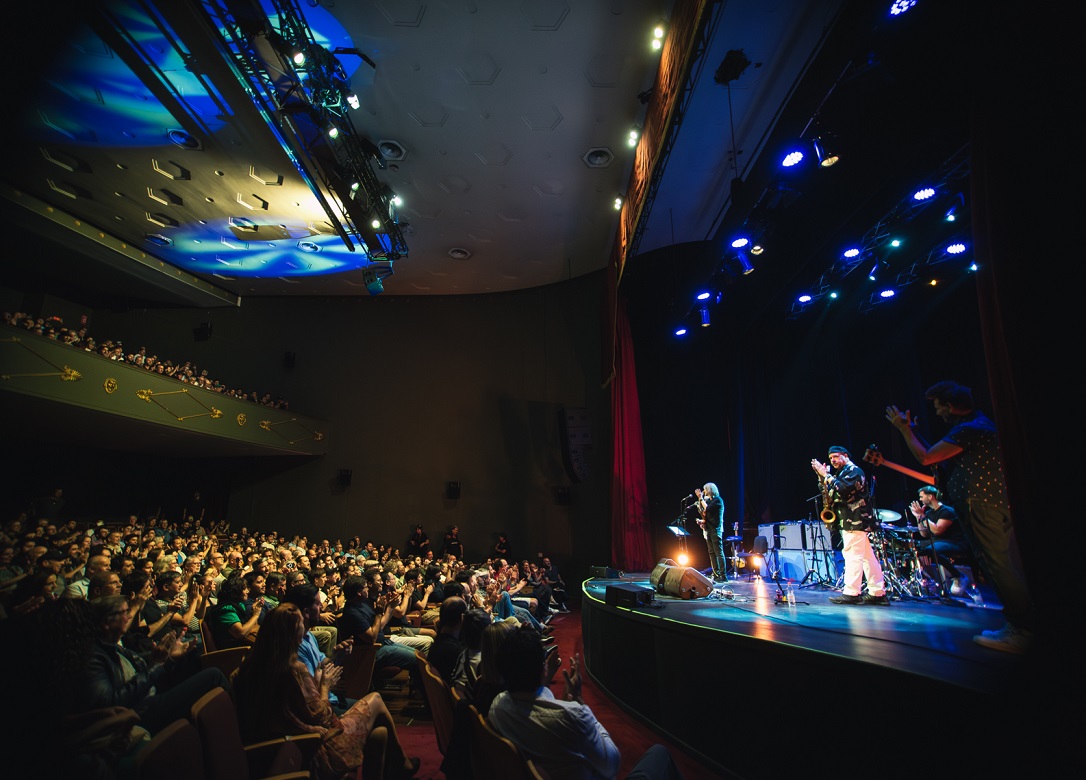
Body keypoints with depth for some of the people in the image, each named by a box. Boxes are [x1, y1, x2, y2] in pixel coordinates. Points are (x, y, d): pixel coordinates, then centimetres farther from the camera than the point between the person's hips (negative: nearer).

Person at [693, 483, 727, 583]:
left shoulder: (717, 500, -8)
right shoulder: (707, 500, 15)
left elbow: (708, 509, -20)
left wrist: (701, 498, -13)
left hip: (715, 529, -8)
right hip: (708, 529, 8)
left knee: (719, 552, -8)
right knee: (712, 553, 9)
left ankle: (723, 575, -5)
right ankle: (716, 574, 14)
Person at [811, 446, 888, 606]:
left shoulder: (854, 470, -7)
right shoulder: (842, 473, 21)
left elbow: (842, 489, -23)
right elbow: (829, 492, 15)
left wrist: (826, 475, -18)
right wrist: (821, 476, 4)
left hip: (855, 521, -10)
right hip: (854, 521, 10)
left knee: (853, 555, -11)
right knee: (867, 556, 10)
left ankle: (851, 593, -11)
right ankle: (877, 593, 14)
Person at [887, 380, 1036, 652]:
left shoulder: (968, 429, -16)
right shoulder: (977, 422, 18)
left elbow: (925, 458, -15)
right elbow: (936, 456, 21)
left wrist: (904, 428, -6)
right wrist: (911, 430, 19)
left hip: (982, 506, -11)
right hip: (997, 504, 11)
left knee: (998, 567, -6)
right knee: (1006, 567, 13)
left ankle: (1021, 630, 0)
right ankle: (1024, 627, 20)